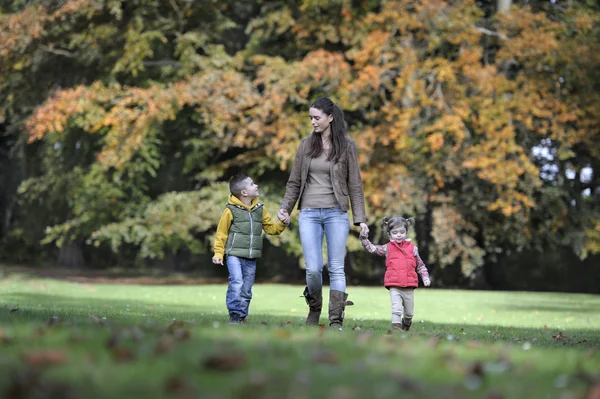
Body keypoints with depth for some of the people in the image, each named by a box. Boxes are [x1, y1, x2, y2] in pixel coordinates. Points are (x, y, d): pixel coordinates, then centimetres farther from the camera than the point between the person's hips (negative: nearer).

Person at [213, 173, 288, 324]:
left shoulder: (260, 209, 11)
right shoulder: (231, 210, -5)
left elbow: (270, 227, 18)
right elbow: (221, 233, 0)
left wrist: (281, 223, -1)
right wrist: (218, 253, -4)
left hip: (251, 258, 5)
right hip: (234, 255, -5)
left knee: (246, 289, 6)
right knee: (237, 283, -21)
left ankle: (242, 316, 16)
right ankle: (234, 314, -11)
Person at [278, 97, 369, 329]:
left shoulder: (346, 146, 2)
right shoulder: (306, 145, 8)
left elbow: (354, 185, 3)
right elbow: (294, 181, 13)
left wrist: (360, 218, -1)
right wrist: (286, 207, 0)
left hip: (336, 213, -1)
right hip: (309, 213, 1)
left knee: (336, 268, -3)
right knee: (313, 268, -7)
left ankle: (336, 321, -1)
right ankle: (314, 308, 20)